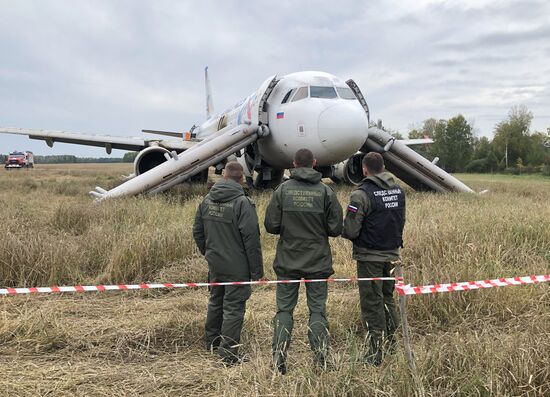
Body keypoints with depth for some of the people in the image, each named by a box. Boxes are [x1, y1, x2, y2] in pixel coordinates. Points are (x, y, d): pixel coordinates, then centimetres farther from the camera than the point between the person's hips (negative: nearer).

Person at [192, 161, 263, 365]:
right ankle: (229, 353, 6)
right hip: (237, 267, -7)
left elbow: (197, 233, 11)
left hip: (214, 264, 7)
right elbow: (251, 239, -19)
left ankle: (212, 342, 37)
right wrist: (257, 270, -13)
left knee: (216, 302, 22)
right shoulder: (242, 203, -18)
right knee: (233, 307, 1)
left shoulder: (207, 200, 3)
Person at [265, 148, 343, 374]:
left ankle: (279, 356, 9)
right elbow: (336, 229, -5)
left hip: (287, 261, 0)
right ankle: (321, 358, 9)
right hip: (318, 262, 0)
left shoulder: (282, 190, -6)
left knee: (284, 309, 10)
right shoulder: (325, 191, -6)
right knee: (317, 309, 9)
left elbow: (271, 226, -6)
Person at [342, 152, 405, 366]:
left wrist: (343, 230, 3)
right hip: (392, 254, 6)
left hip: (370, 257, -6)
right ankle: (391, 342, 30)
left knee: (372, 303, 3)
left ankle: (375, 354, 9)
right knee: (388, 298, 21)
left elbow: (350, 231, -18)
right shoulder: (398, 191, 5)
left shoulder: (362, 194, -17)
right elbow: (401, 222, 14)